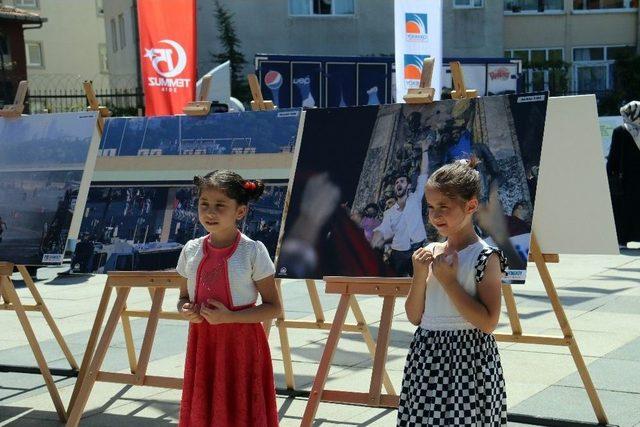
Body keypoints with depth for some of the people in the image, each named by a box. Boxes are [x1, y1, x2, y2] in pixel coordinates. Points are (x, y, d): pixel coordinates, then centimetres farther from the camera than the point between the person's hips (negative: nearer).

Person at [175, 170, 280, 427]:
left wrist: (229, 316, -19)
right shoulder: (191, 250, 2)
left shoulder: (253, 251, -11)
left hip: (241, 344, -4)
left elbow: (273, 307, -9)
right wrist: (185, 310, -9)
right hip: (202, 342, 4)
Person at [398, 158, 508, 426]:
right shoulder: (429, 253, 7)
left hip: (468, 360, -5)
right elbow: (414, 317, 9)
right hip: (427, 359, 6)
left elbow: (488, 323, -17)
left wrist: (448, 280, -16)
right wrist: (420, 276, -7)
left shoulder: (485, 257, -10)